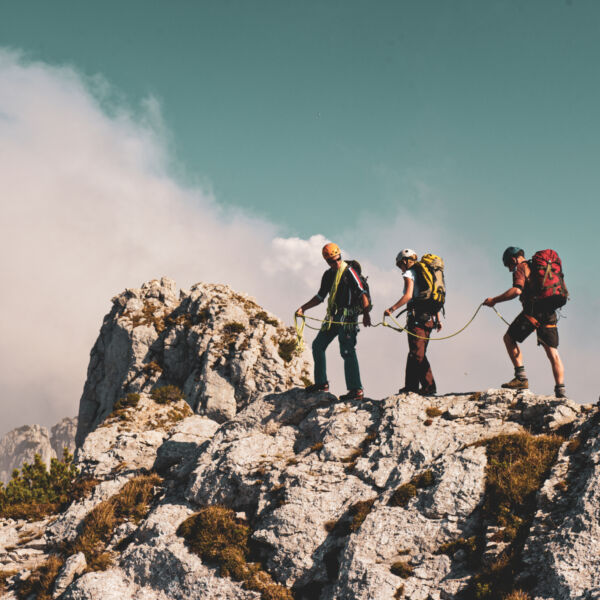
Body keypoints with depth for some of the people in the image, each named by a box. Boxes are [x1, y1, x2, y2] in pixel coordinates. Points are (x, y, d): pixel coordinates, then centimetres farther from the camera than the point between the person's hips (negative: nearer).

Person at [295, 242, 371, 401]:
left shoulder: (349, 271, -9)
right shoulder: (328, 275, 15)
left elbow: (362, 293, -16)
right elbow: (320, 296, 23)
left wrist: (366, 314, -27)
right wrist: (303, 308, 15)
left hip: (348, 316, -8)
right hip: (333, 316, 8)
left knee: (347, 351, -13)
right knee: (318, 345, 10)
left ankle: (356, 390, -12)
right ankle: (321, 383, 20)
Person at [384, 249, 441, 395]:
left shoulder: (409, 274, -2)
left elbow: (408, 295, -18)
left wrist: (392, 309, -18)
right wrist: (438, 320, 21)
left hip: (417, 316, -9)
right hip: (430, 317, 9)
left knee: (418, 354, -9)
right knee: (415, 353, 15)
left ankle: (429, 387, -15)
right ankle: (411, 386, 19)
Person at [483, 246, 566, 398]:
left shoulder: (521, 268, 2)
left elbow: (517, 290, -17)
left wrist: (494, 300, -11)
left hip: (532, 310, -7)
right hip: (549, 312, 7)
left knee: (509, 338, 7)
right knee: (552, 352, 5)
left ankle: (521, 378, -4)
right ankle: (560, 391, -3)